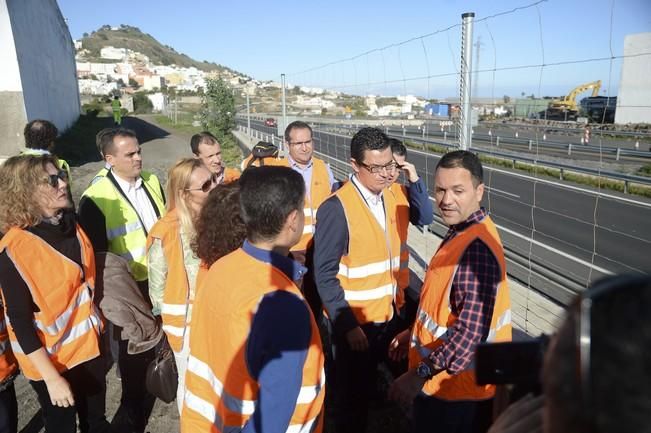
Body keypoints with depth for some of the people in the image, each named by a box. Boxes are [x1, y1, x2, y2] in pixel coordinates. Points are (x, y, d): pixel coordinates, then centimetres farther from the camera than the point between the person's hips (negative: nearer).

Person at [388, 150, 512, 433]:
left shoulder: (477, 248, -28)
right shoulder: (463, 232, 2)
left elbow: (472, 331, -33)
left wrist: (421, 373, -27)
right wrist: (415, 333, 17)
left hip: (456, 389, -9)